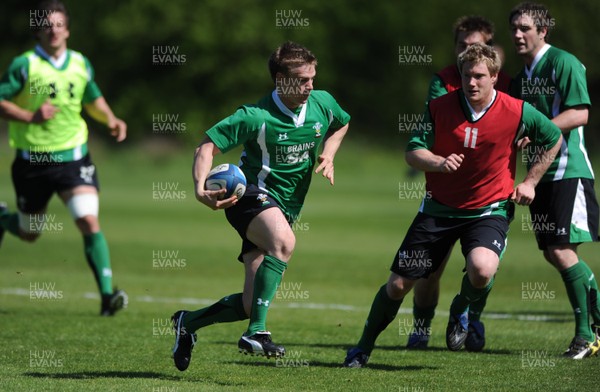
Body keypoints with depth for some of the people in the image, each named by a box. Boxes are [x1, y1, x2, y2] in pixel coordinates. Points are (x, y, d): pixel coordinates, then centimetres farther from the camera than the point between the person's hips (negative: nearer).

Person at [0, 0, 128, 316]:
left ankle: (107, 295, -16)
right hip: (32, 160, -2)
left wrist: (111, 119, 1)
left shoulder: (80, 64, 4)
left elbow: (94, 100, 20)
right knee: (29, 233, 14)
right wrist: (30, 117, -25)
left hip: (73, 156, 2)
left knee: (90, 222, -16)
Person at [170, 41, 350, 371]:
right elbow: (207, 146, -14)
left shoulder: (322, 103, 0)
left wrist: (327, 155, 4)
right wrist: (200, 189, -30)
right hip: (251, 194, -6)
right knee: (284, 241, -40)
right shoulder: (255, 117, -17)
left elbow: (341, 124, 24)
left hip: (286, 206, 6)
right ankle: (256, 332, -40)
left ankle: (188, 322, 24)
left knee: (252, 304, -1)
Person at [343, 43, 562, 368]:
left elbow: (554, 139, 6)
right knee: (398, 284, 1)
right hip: (439, 208, 2)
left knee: (482, 269, -32)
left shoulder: (517, 112, -11)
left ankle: (461, 309, 4)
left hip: (489, 210, -2)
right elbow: (412, 152, -6)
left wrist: (530, 182, 2)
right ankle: (363, 348, 24)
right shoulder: (440, 107, -8)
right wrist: (439, 162, -26)